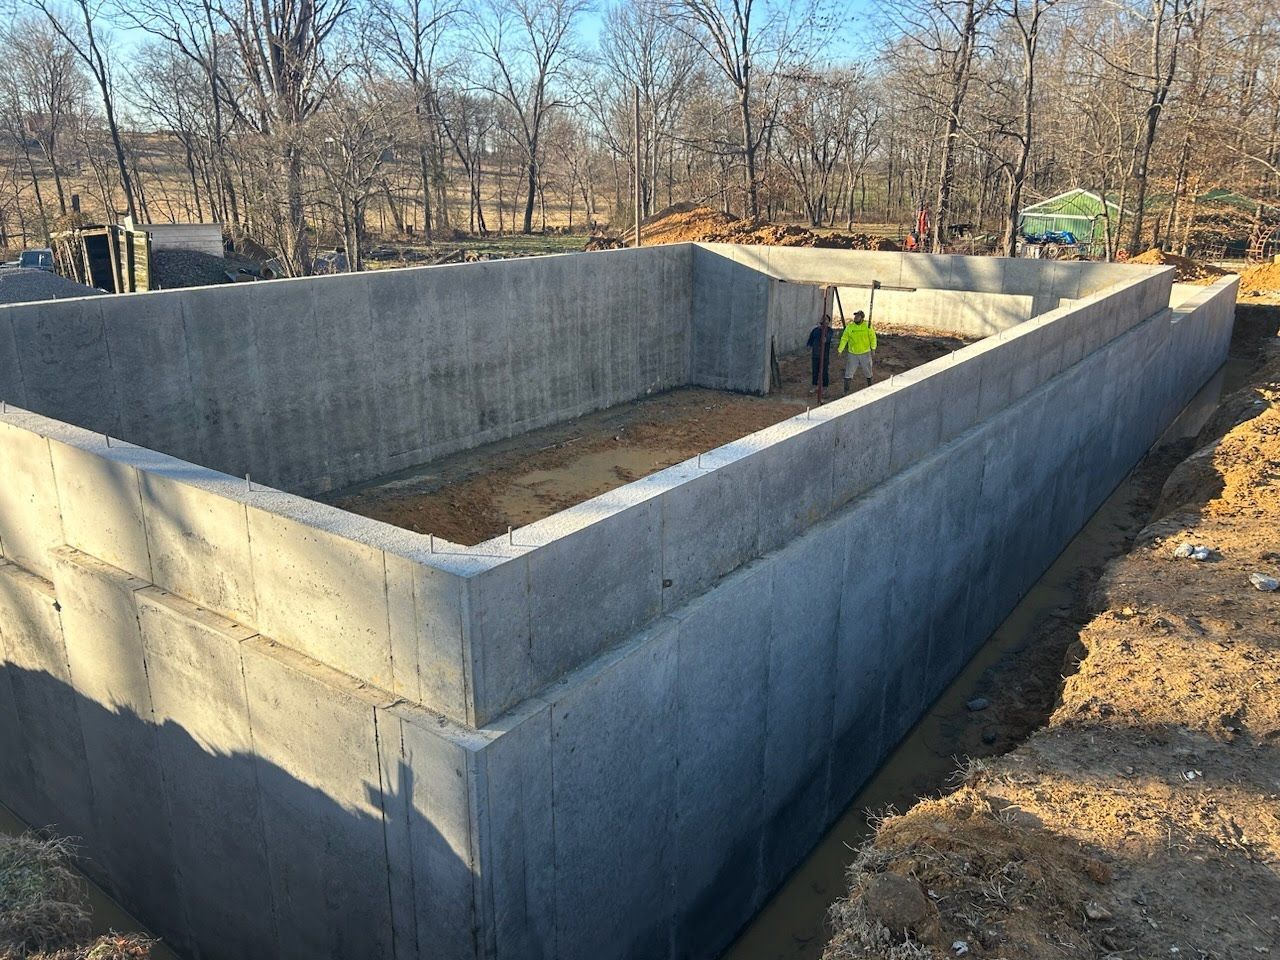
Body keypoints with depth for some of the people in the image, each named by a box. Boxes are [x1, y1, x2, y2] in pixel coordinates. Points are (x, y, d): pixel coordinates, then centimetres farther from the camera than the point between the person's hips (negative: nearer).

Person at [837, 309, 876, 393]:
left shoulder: (867, 325, -7)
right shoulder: (849, 326, -6)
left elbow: (872, 337, -1)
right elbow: (844, 339, -6)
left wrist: (873, 349, -6)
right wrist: (840, 350, -14)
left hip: (865, 353, 0)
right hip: (852, 354, 0)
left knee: (867, 371, 16)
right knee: (849, 372, -2)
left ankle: (870, 386, 37)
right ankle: (846, 391, 4)